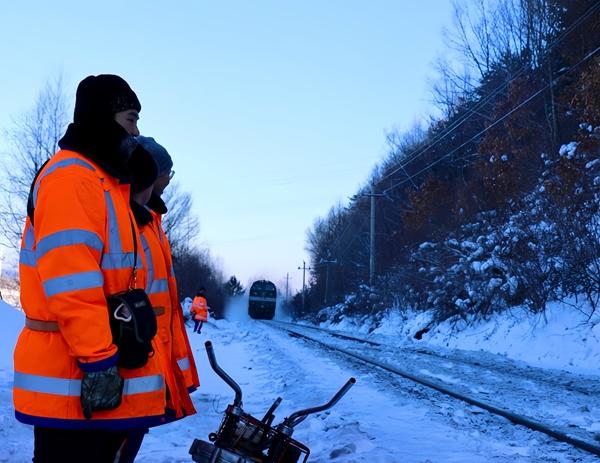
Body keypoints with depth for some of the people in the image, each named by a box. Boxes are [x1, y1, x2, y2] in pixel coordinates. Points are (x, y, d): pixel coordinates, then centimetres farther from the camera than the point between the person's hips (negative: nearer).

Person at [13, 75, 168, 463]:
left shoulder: (106, 182, 22)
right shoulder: (71, 175, -11)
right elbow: (69, 277, -21)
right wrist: (98, 358, -23)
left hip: (101, 364, 10)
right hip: (74, 375, -10)